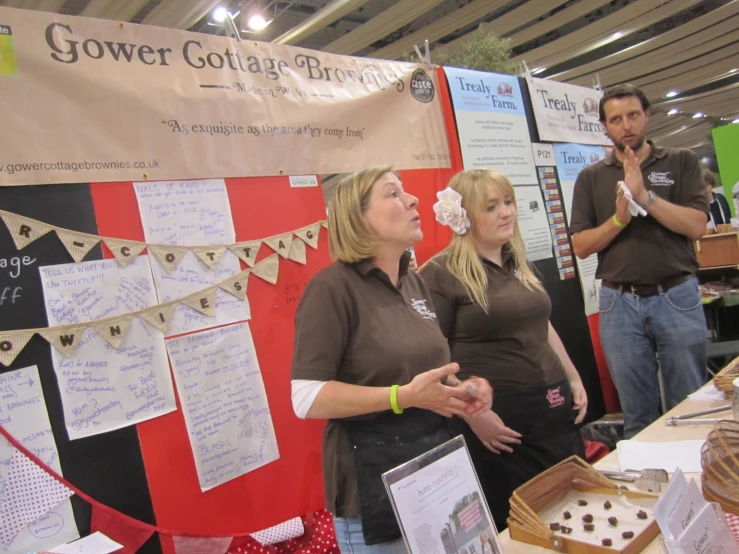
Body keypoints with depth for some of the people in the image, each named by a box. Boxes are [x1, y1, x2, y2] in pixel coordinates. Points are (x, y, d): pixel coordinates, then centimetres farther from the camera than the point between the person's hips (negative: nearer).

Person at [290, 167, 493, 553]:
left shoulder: (414, 282, 9)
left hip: (437, 461, 8)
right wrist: (404, 397, -26)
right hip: (375, 484, -8)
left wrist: (462, 387, 0)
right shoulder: (333, 287, -16)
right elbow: (307, 398, -21)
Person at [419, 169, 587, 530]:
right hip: (497, 416, -7)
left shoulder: (518, 262, 11)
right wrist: (472, 412, -20)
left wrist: (573, 379, 16)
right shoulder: (441, 274, -14)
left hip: (552, 406, 8)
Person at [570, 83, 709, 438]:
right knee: (637, 415, 10)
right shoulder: (591, 177, 7)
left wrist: (645, 197, -17)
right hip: (619, 303, 1)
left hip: (677, 297, 0)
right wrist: (618, 219, -15)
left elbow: (696, 226, -7)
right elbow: (581, 246, 1)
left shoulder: (681, 162, 5)